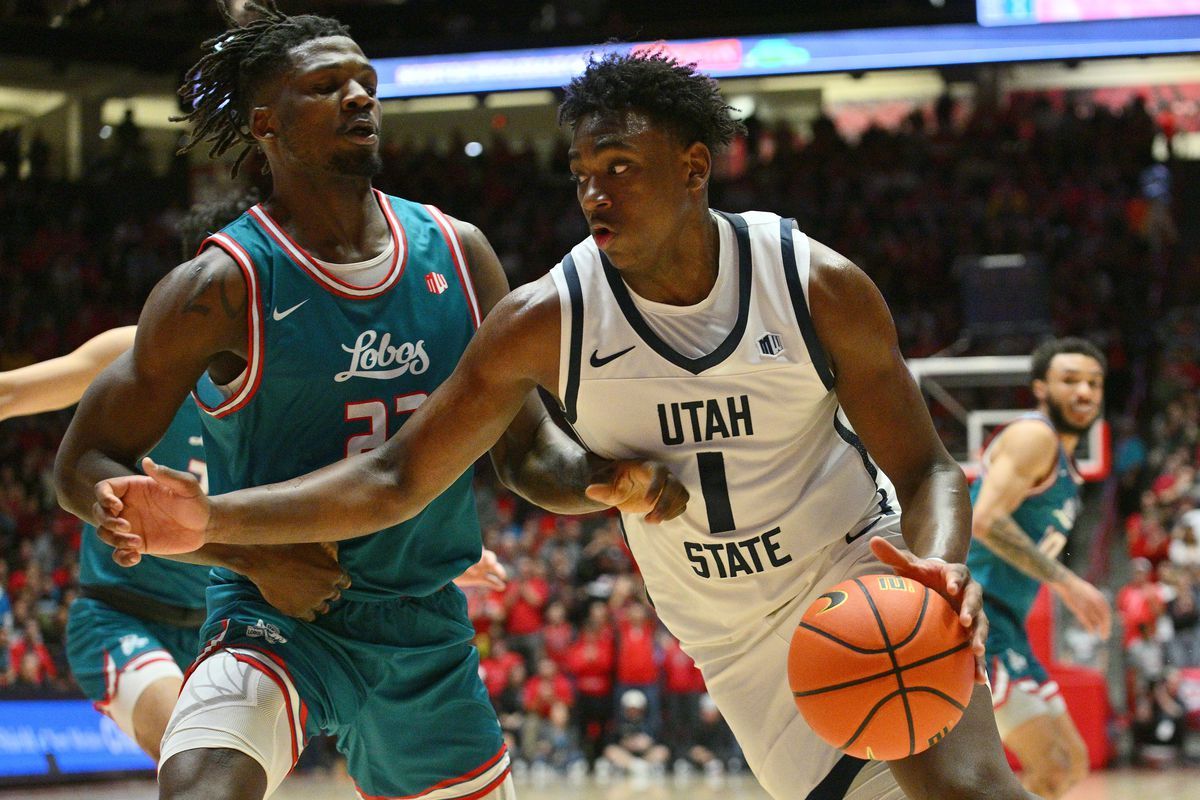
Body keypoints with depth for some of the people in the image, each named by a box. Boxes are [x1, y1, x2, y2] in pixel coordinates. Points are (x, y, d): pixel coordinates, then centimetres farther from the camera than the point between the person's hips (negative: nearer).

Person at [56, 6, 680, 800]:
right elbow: (84, 467, -7)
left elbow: (528, 449, 8)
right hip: (279, 623, -5)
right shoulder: (224, 287, -11)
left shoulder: (457, 253, 4)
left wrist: (611, 478, -16)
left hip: (429, 630, 6)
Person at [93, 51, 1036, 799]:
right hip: (738, 643, 2)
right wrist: (212, 521, -26)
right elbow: (395, 479, -11)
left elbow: (926, 470, -9)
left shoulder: (821, 287, -15)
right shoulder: (549, 321, -13)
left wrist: (937, 563, -33)